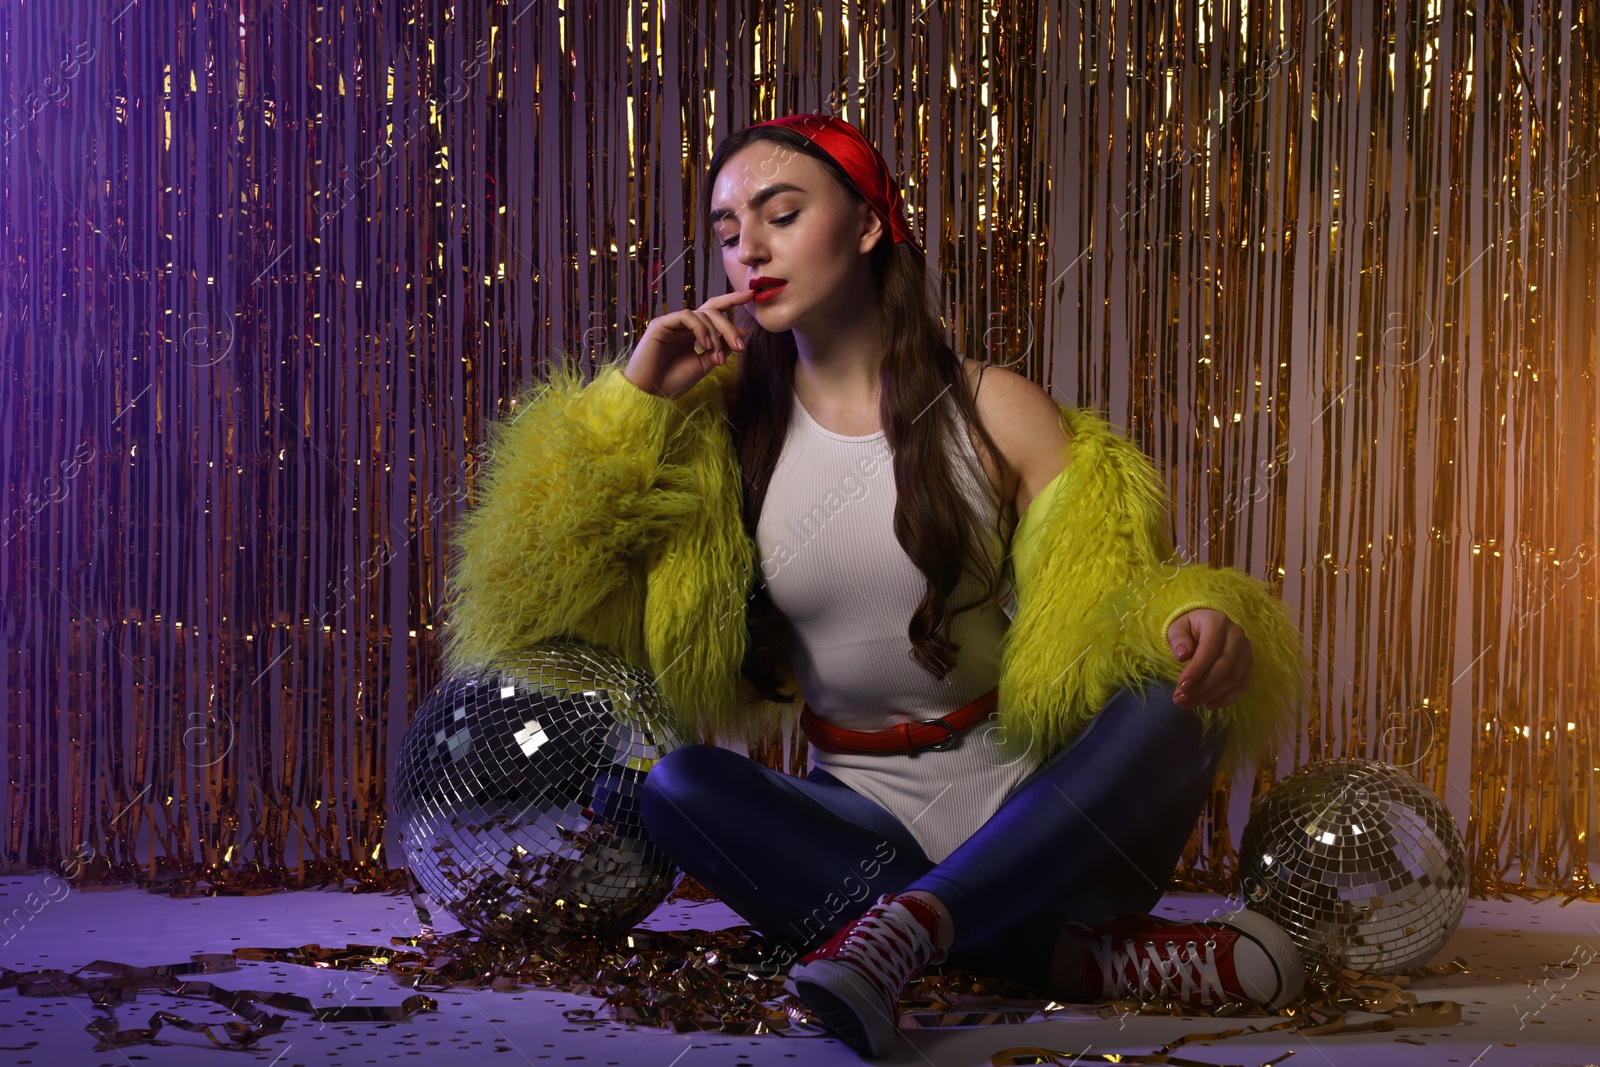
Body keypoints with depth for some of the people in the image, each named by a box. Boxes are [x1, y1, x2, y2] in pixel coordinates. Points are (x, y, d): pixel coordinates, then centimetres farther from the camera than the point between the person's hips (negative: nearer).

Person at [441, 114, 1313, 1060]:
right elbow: (540, 582, -2)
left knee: (1177, 707, -28)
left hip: (1033, 804, -1)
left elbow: (1108, 599, -6)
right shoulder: (723, 428, 4)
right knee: (679, 787, -28)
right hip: (865, 816, 1)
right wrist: (631, 403, -9)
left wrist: (1198, 619, -28)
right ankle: (1086, 961, -31)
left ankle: (903, 925, -42)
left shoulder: (997, 413, -1)